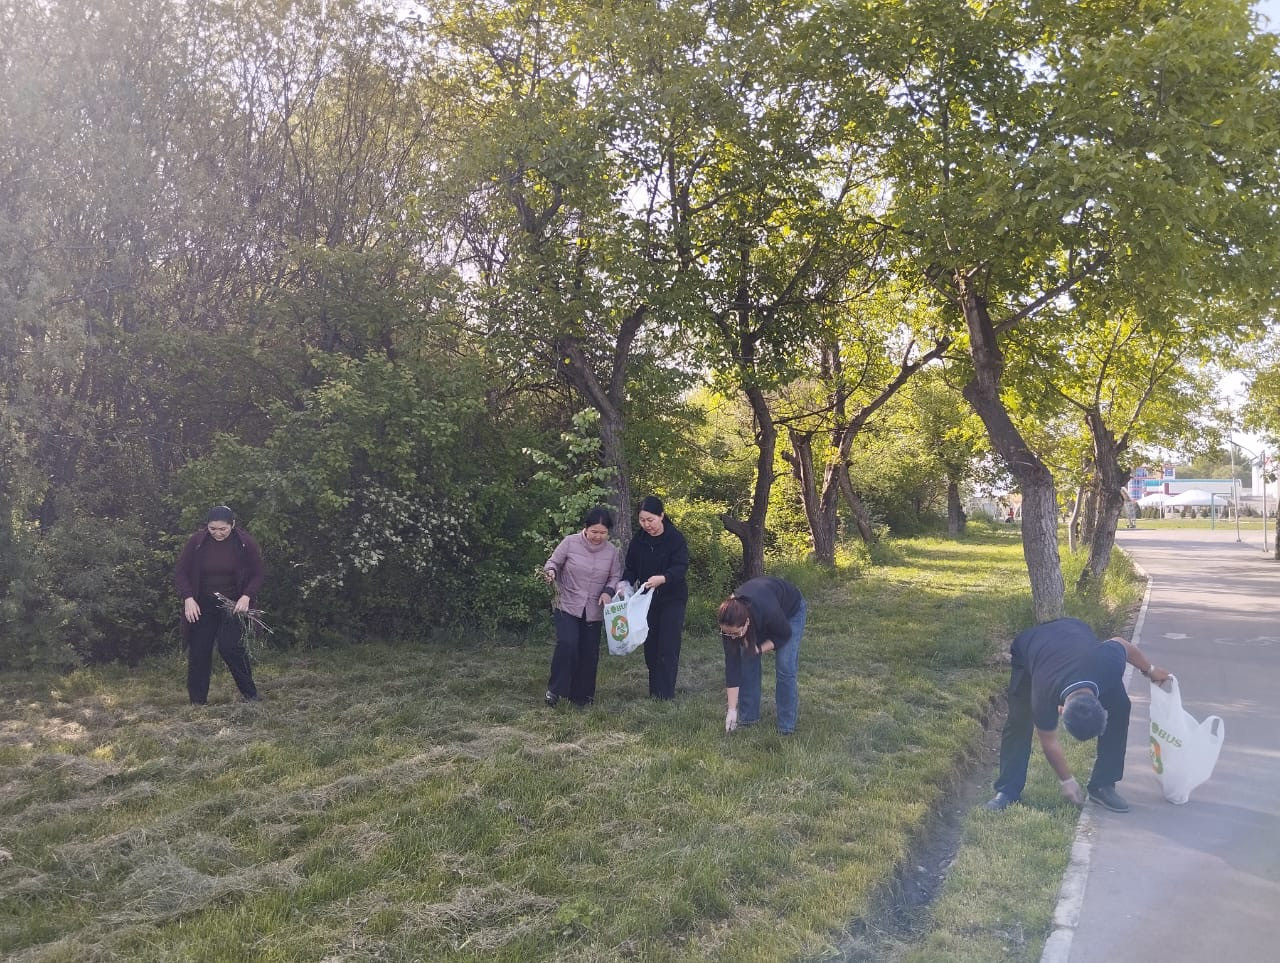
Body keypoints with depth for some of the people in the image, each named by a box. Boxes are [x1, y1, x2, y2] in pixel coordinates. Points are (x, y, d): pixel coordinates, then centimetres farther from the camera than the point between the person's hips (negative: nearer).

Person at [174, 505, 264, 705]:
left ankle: (250, 694, 0)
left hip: (233, 604, -2)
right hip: (202, 605, 2)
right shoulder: (196, 541, -8)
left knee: (230, 647, -14)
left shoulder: (246, 543, -10)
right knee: (199, 651, 2)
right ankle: (197, 702, 13)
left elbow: (257, 575, -2)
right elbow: (180, 573, -2)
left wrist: (246, 596, -18)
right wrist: (188, 598, -15)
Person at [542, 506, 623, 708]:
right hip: (568, 606, -3)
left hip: (594, 611, 3)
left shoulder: (611, 551, -1)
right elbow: (553, 561, -1)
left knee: (589, 654, 7)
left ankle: (582, 695, 23)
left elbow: (615, 577, 8)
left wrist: (608, 591, -12)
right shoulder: (570, 543, -10)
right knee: (567, 644, -21)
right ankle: (555, 689, -6)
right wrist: (551, 571, -23)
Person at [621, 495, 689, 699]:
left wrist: (662, 579, -43)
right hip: (647, 599, 5)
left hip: (672, 600, -5)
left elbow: (681, 567, -24)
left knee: (668, 648, -8)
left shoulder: (675, 538, -13)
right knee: (650, 647, 8)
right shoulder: (638, 540, 2)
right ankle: (654, 692, 18)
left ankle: (665, 695, -4)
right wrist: (625, 583, -16)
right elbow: (631, 568, 5)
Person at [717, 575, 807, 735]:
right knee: (747, 663, -5)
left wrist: (759, 649, -28)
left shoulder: (769, 612, -44)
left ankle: (786, 728, -3)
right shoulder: (729, 621, -31)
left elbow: (785, 634, -20)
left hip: (791, 609, -4)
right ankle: (748, 717, 10)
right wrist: (732, 709, -23)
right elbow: (732, 664, -24)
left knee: (785, 667, -12)